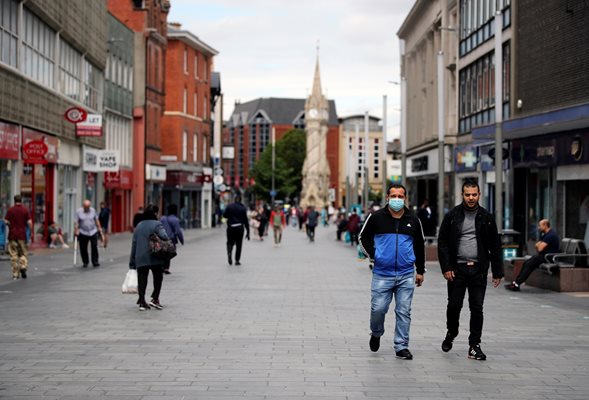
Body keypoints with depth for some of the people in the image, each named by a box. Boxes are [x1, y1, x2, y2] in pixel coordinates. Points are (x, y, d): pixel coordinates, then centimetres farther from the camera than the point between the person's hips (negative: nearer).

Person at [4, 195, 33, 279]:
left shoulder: (10, 210, 0)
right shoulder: (25, 210, -3)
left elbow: (6, 221, -2)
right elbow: (29, 222, -8)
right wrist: (31, 231, 5)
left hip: (12, 235, 1)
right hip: (22, 234, -1)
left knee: (14, 254, 6)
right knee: (23, 253, 10)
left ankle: (15, 273, 5)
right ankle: (23, 266, -14)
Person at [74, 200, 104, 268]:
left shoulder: (93, 210, 4)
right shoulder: (78, 211, -4)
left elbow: (96, 220, 12)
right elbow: (76, 222, -7)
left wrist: (99, 229, 11)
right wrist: (76, 230, -17)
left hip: (93, 232, 1)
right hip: (83, 233, -1)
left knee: (94, 247, -4)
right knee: (83, 248, 3)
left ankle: (95, 262, 2)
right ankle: (85, 263, 16)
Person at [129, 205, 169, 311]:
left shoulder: (138, 226, 12)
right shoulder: (157, 224, -5)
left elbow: (134, 244, 12)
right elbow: (164, 237, -24)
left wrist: (132, 263, 15)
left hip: (140, 259, 4)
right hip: (155, 258, -4)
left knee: (142, 280, 7)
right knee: (158, 278, 12)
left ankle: (142, 302, 4)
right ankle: (154, 298, 4)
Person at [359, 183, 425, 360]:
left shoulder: (413, 220, 8)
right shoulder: (376, 217, 0)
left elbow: (419, 245, 17)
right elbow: (363, 238, 11)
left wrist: (420, 270, 16)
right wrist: (373, 256, -1)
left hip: (406, 275, 2)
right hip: (382, 274, -2)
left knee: (404, 312, 2)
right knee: (378, 309, -2)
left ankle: (401, 346, 11)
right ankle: (376, 334, 28)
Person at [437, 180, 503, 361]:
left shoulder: (487, 218, 5)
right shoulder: (452, 216, 1)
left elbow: (495, 247, 7)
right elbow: (442, 242, 0)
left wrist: (497, 272, 3)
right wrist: (446, 267, -9)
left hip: (478, 269, 1)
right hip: (457, 269, -1)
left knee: (477, 308, 1)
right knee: (454, 305, 5)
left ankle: (474, 346, 8)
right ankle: (451, 334, 32)